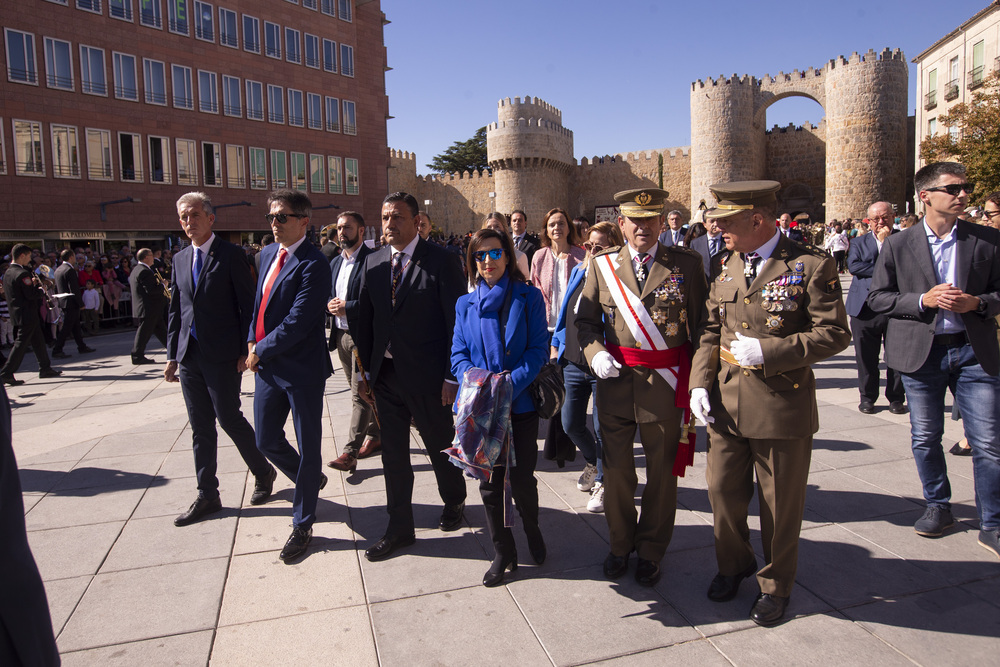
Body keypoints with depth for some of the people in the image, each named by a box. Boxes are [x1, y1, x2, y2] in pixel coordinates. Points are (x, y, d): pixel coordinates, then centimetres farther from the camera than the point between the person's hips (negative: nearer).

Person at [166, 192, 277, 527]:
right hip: (189, 355, 6)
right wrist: (172, 355, 12)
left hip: (222, 355, -6)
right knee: (200, 427, 10)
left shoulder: (230, 254, -5)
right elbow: (175, 310, 16)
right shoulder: (180, 259, 13)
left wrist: (246, 350, -12)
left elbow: (247, 304, -8)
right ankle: (207, 496, 20)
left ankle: (263, 472, 22)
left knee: (229, 417, -3)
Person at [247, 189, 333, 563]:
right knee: (267, 441, 16)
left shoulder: (313, 264, -16)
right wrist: (252, 343, 5)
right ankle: (310, 481, 43)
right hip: (266, 365, 8)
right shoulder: (268, 254, 11)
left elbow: (298, 321, -21)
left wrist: (261, 350, -13)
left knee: (307, 447, 6)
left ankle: (302, 525, 21)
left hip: (302, 367, -8)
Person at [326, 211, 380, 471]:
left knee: (360, 393, -5)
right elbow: (328, 295, 19)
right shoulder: (335, 262, 15)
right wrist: (330, 304, -3)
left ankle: (350, 452, -3)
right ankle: (375, 436, 30)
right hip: (341, 334, 8)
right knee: (361, 390, 16)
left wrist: (346, 307, -20)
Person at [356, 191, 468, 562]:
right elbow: (365, 319, 10)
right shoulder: (373, 262, 6)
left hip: (427, 376, -5)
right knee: (393, 454, 13)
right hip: (386, 375, 5)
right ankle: (399, 528, 28)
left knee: (440, 447, 14)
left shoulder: (441, 260, -10)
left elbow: (457, 321, -12)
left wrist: (452, 376, -14)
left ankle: (454, 503, 42)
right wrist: (366, 371, 7)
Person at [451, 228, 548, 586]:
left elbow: (539, 349, -6)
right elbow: (458, 354, 5)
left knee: (521, 477, -1)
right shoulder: (465, 304, 9)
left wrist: (511, 385, -19)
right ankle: (503, 553, 27)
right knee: (489, 481, 8)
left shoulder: (529, 297, 0)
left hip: (521, 403, -2)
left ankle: (531, 527, 34)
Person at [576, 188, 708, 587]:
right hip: (615, 380, 2)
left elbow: (701, 324, 0)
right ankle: (621, 544, 35)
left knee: (662, 471, 10)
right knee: (616, 468, 12)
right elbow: (585, 319, 10)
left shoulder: (687, 264, -1)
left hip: (666, 383, -1)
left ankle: (651, 551, 31)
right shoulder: (602, 265, 3)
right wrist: (595, 353, -10)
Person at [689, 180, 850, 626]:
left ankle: (775, 586, 34)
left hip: (783, 406, -4)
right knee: (723, 491, 13)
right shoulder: (727, 266, 8)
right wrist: (700, 382, 0)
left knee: (780, 504, 11)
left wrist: (768, 350, -20)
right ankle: (733, 564, 41)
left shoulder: (812, 266, -10)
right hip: (726, 403, 5)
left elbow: (835, 334, -11)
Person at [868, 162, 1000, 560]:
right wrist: (923, 300, -15)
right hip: (921, 352, 0)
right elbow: (877, 297, -1)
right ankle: (938, 507, 30)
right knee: (925, 438, 10)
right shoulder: (898, 245, 0)